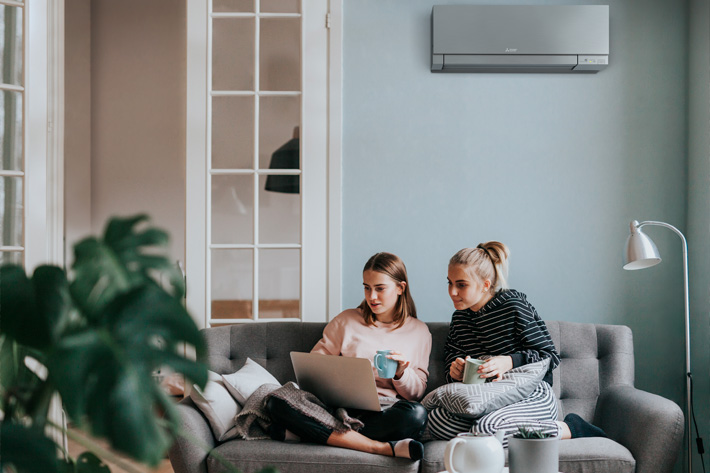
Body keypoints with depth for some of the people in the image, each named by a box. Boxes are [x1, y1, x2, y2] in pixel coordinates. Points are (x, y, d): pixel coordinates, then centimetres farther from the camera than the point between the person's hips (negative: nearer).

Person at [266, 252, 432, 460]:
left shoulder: (419, 331, 16)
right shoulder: (346, 320, 18)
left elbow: (417, 393, 14)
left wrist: (401, 373, -8)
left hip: (383, 413, -1)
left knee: (416, 414, -37)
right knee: (277, 402, -29)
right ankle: (383, 447, -35)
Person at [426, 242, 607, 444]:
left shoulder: (513, 305, -8)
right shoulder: (459, 318, 11)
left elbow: (551, 356, -7)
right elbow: (451, 372, 14)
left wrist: (510, 362, -23)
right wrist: (455, 372, -11)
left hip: (533, 396, -6)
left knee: (486, 429, -37)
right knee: (436, 419, -23)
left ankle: (569, 428, -12)